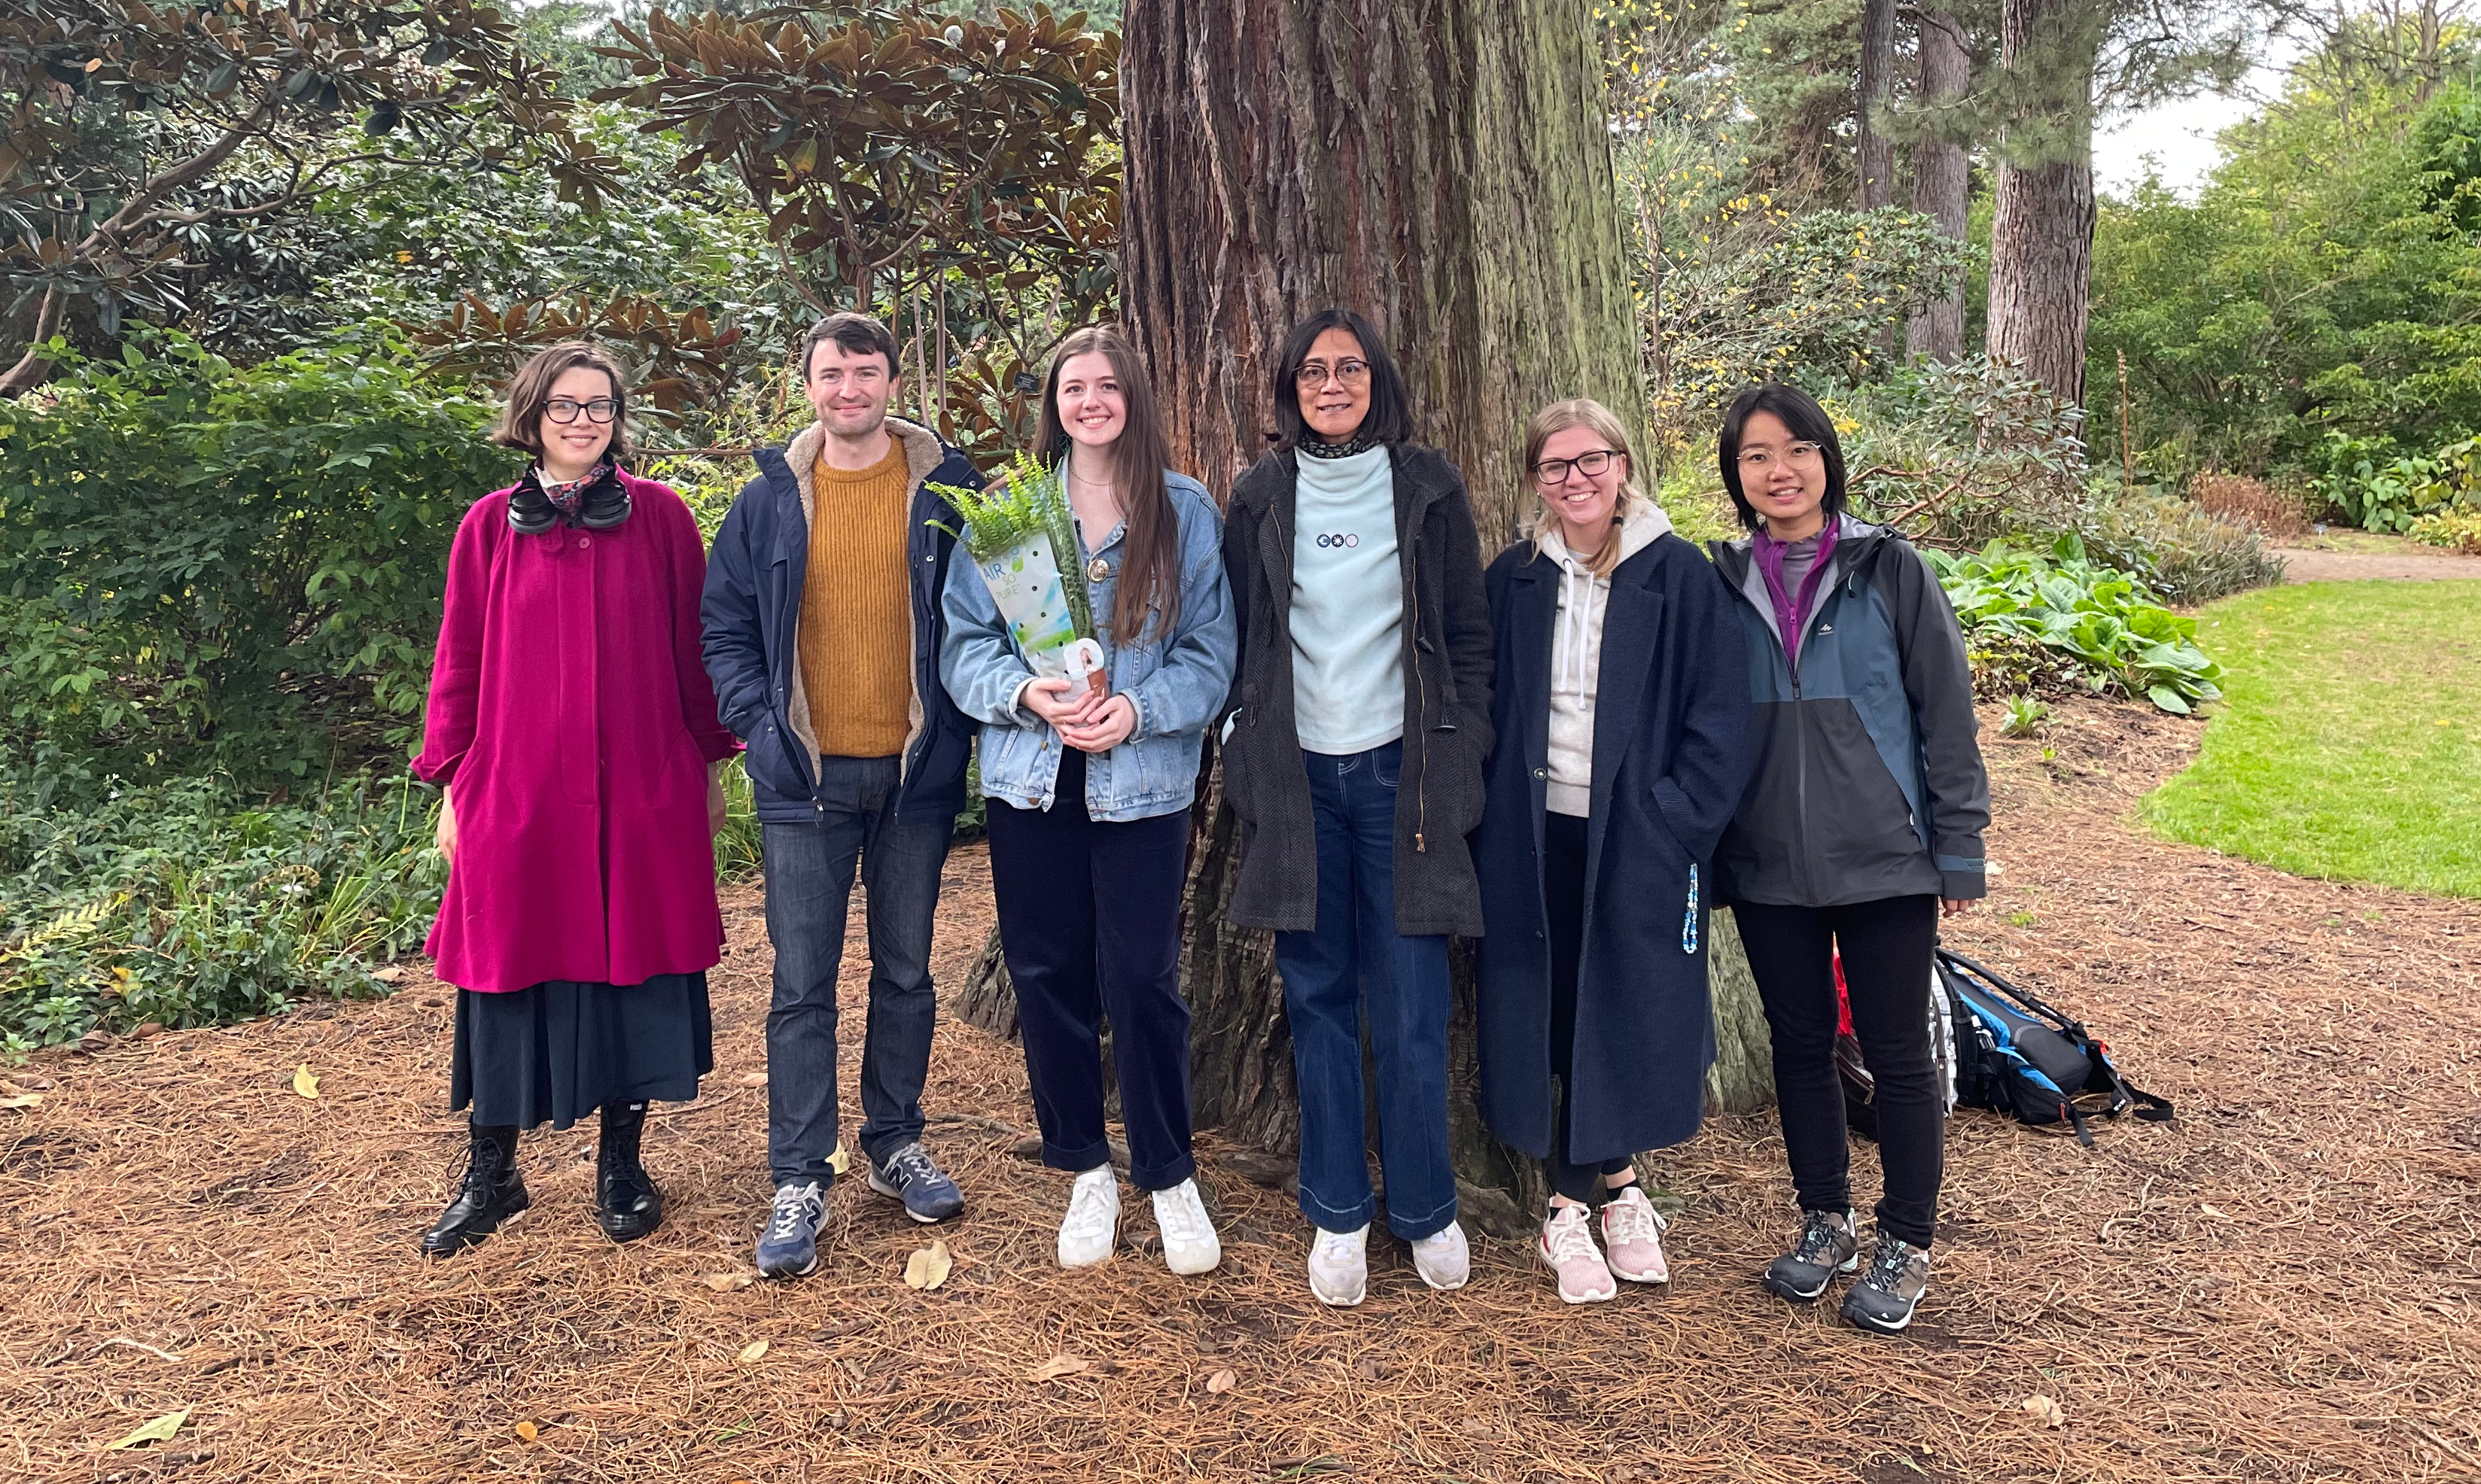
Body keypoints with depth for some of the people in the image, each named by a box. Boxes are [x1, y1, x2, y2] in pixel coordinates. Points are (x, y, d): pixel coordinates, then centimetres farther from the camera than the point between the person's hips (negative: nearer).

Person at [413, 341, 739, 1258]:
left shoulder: (660, 517, 1)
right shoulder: (491, 525, 3)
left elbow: (692, 647, 5)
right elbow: (460, 662, 6)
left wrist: (708, 767, 5)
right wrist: (451, 784, 5)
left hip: (645, 788, 0)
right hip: (518, 788, 1)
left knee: (634, 960, 7)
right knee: (507, 971, 7)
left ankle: (622, 1164, 23)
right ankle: (491, 1174, 24)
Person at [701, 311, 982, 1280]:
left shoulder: (947, 489, 1)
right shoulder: (770, 500, 3)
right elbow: (723, 627, 7)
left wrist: (957, 726, -6)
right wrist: (757, 724, -6)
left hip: (916, 772, 0)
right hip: (806, 776, 0)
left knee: (906, 972, 12)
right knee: (802, 983, 2)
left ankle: (896, 1144, 29)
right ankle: (800, 1182, 11)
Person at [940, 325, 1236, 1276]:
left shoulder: (1187, 512, 2)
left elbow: (1211, 655, 0)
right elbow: (964, 644, 3)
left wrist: (1140, 709, -17)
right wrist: (1025, 692, -16)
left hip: (1144, 780, -2)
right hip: (1031, 776, 2)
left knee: (1142, 979, -1)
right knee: (1047, 974, 9)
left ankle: (1169, 1176, 19)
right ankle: (1086, 1171, 27)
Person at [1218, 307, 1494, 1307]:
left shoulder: (1428, 489, 4)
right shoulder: (1260, 500, 8)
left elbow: (1469, 635, 5)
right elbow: (1235, 642, 10)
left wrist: (1456, 766, -2)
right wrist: (1247, 765, 2)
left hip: (1399, 773, -1)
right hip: (1298, 777, 1)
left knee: (1412, 1006, 1)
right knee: (1318, 998, 6)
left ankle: (1426, 1208, 19)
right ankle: (1338, 1214, 19)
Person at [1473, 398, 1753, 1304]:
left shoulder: (1678, 575, -4)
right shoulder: (1513, 580, 5)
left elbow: (1720, 713, -4)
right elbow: (1483, 710, 9)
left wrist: (1680, 819, -12)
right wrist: (1489, 819, -1)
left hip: (1640, 839, -2)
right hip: (1538, 838, 2)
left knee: (1633, 1011, 7)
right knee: (1552, 1016, 6)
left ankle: (1601, 1184, 29)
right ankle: (1608, 1187, 21)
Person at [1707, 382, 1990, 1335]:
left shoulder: (1889, 570, -3)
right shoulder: (1725, 582, 4)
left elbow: (1946, 711, -2)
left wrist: (1959, 844, -4)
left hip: (1885, 859, -2)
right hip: (1768, 865, 3)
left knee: (1895, 1053, 5)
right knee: (1799, 1043, 13)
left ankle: (1906, 1245, 22)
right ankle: (1825, 1221, 31)